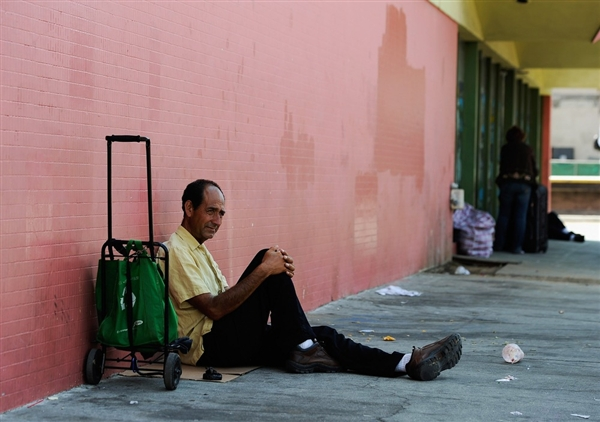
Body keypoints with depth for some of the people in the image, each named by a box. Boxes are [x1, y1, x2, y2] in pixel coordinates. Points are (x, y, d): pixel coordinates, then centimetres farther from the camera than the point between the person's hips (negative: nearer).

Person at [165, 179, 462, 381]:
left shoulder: (198, 249, 23)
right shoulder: (177, 251, -10)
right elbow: (215, 309, -21)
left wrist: (274, 272, -1)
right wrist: (263, 271, -21)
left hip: (236, 342, 9)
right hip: (209, 346, -9)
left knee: (322, 335, -5)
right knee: (265, 262, -21)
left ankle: (409, 362, -12)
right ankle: (304, 350, -14)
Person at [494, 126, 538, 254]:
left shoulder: (505, 148, 9)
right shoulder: (528, 149, 10)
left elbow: (502, 166, 13)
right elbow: (534, 170, 15)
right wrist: (531, 177, 35)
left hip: (507, 182, 0)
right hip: (524, 184, 0)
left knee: (504, 215, 7)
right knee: (520, 216, 2)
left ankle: (499, 244, 8)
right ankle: (517, 246, -1)